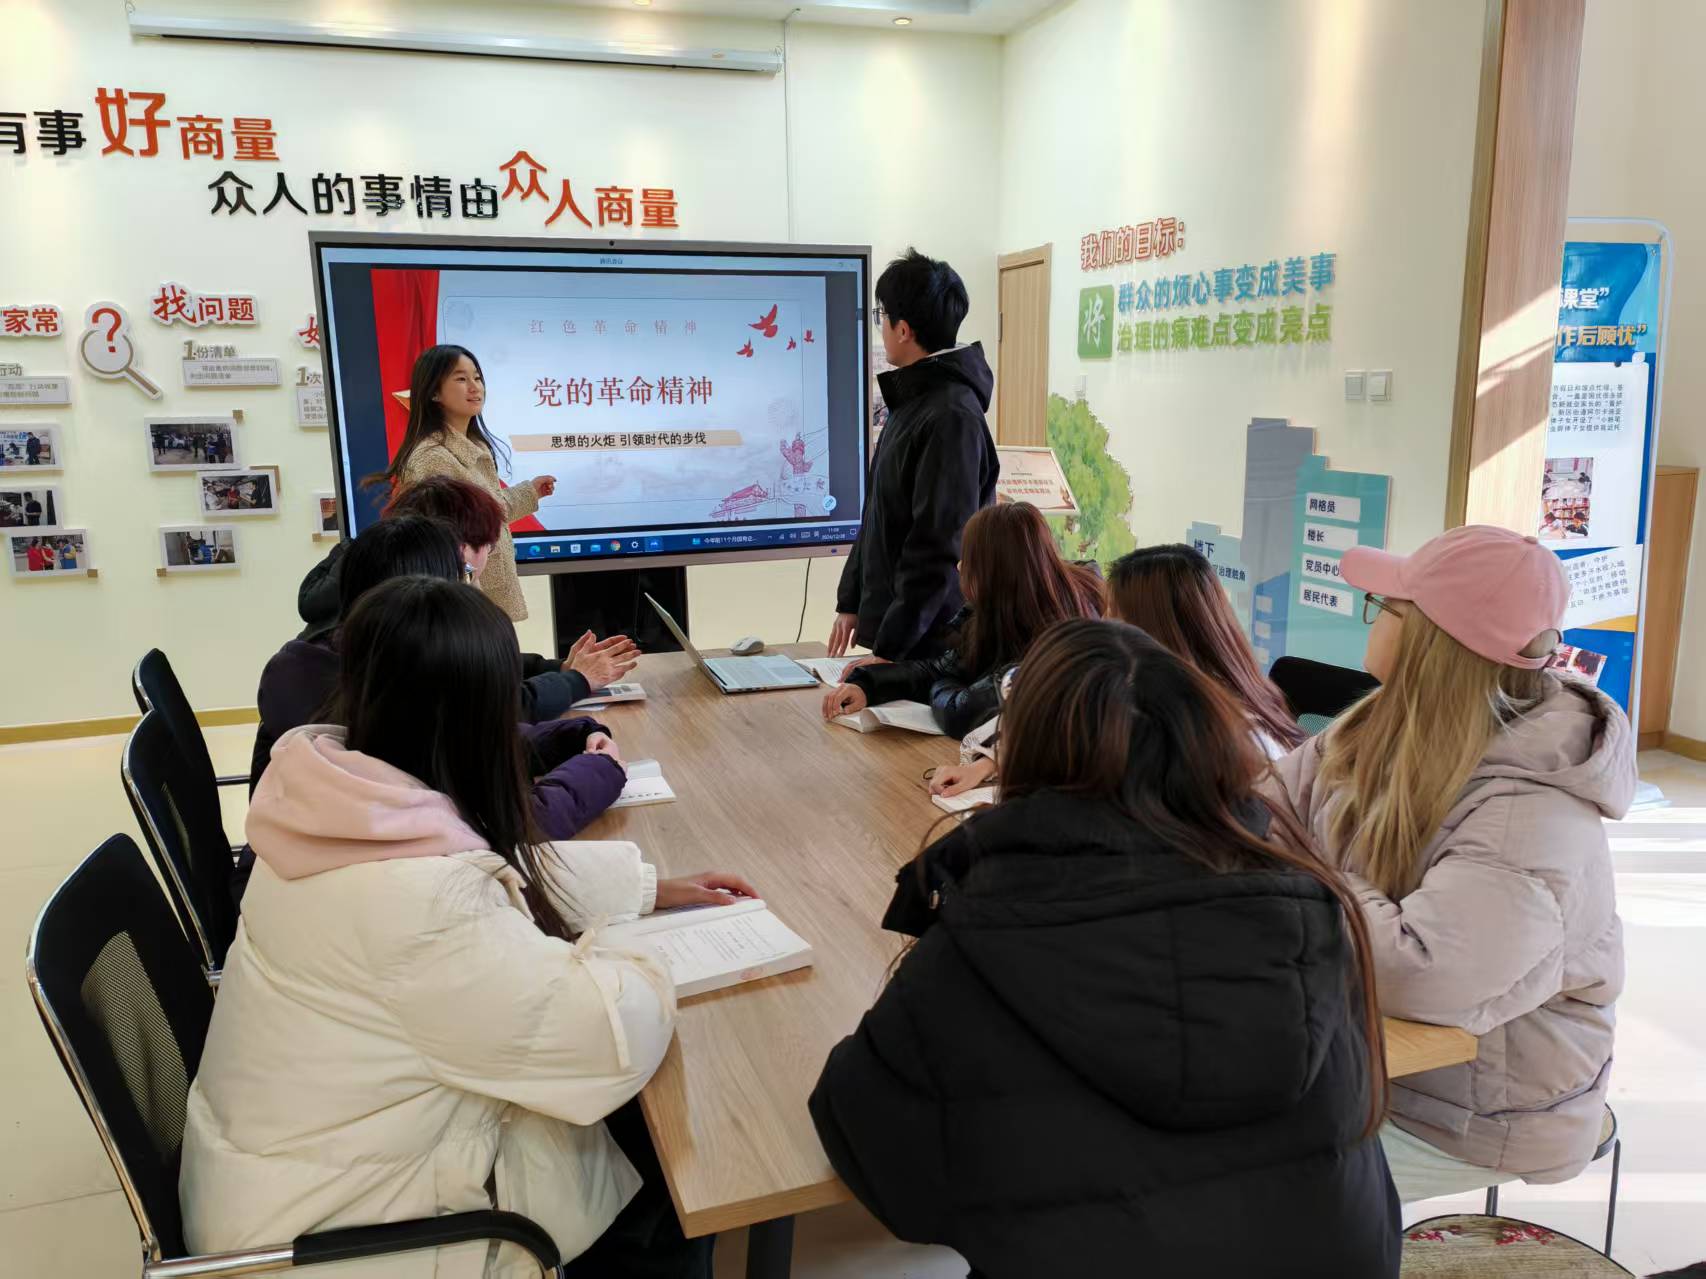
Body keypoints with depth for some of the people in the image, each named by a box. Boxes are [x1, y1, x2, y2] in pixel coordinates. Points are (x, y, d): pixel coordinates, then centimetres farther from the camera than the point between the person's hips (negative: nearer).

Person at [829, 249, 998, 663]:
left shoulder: (952, 417, -18)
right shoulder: (913, 402, 13)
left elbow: (940, 548, -22)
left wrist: (889, 649, -22)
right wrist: (851, 602, 19)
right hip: (890, 623, 9)